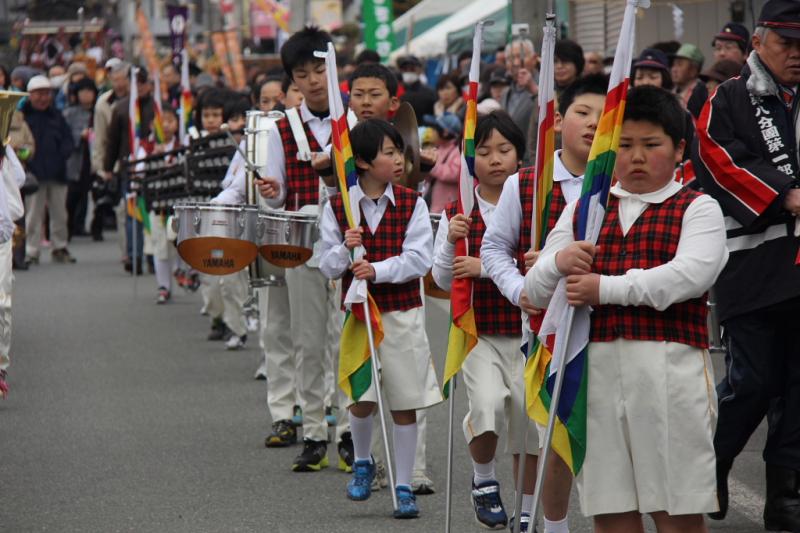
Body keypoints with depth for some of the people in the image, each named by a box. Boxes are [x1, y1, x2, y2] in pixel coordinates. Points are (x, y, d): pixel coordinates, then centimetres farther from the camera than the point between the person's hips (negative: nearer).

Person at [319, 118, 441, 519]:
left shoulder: (411, 204, -1)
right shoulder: (337, 207, 0)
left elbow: (419, 259, -10)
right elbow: (328, 267, 0)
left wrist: (378, 269, -23)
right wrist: (345, 250, -20)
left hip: (403, 312, 0)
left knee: (405, 404, 2)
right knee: (362, 399, 3)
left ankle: (403, 487, 12)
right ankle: (362, 464, 33)